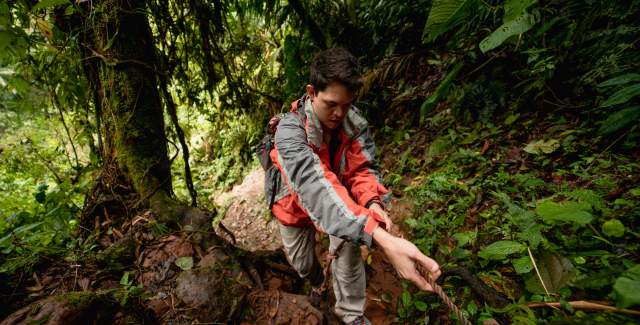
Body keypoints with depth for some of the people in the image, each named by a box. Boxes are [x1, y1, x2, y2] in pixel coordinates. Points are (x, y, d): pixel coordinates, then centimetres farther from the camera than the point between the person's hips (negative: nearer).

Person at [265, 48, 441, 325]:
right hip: (295, 206, -1)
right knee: (301, 263, 17)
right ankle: (317, 281, 55)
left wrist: (372, 202, -46)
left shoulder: (355, 122, -22)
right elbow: (313, 184, -52)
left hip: (337, 204, 2)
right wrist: (383, 238, -63)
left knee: (348, 250, -12)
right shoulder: (289, 130, -37)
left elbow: (363, 168, -21)